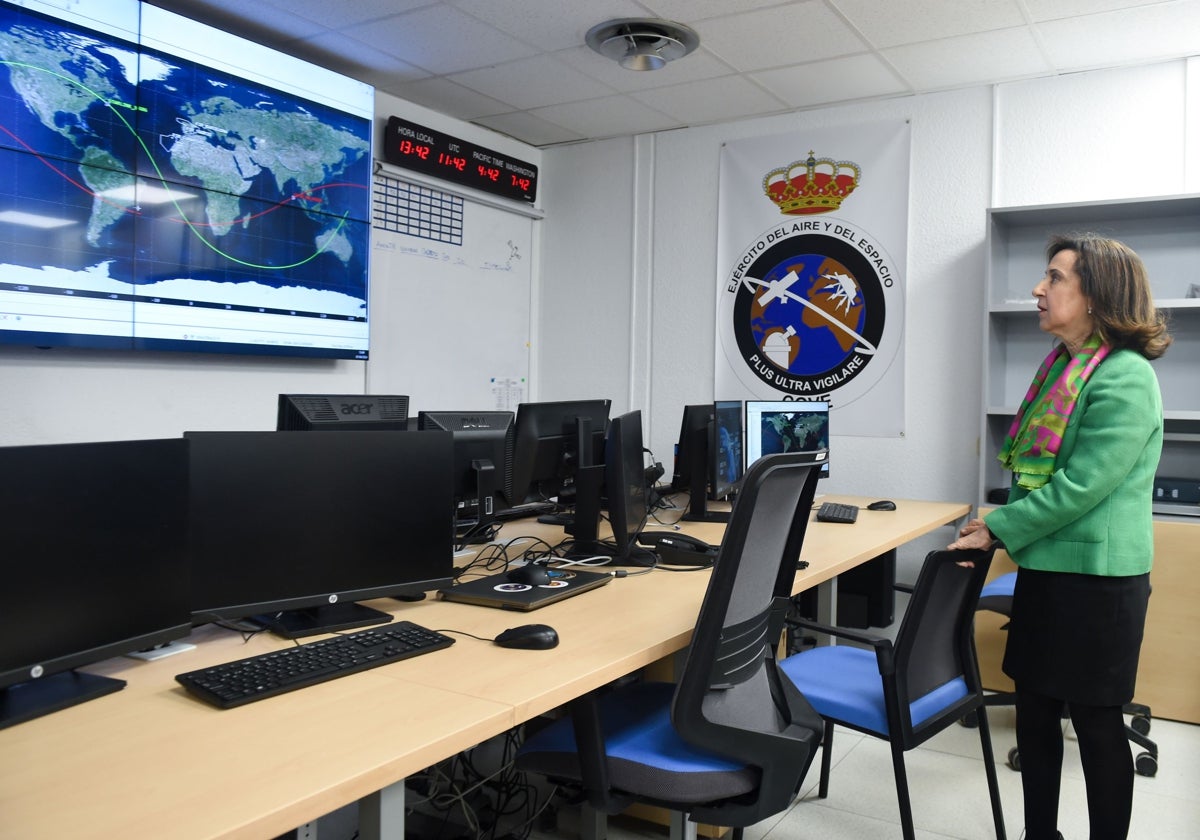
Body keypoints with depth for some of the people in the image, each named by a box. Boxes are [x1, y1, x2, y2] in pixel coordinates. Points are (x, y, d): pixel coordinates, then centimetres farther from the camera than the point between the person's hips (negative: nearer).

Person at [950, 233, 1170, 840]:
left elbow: (1081, 486, -21)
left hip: (1098, 578, -8)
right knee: (1034, 711, 15)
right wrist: (1004, 522, 7)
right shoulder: (1061, 367, 10)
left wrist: (999, 531, -13)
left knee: (1097, 723, 6)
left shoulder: (1125, 379, -17)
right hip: (1045, 568, 9)